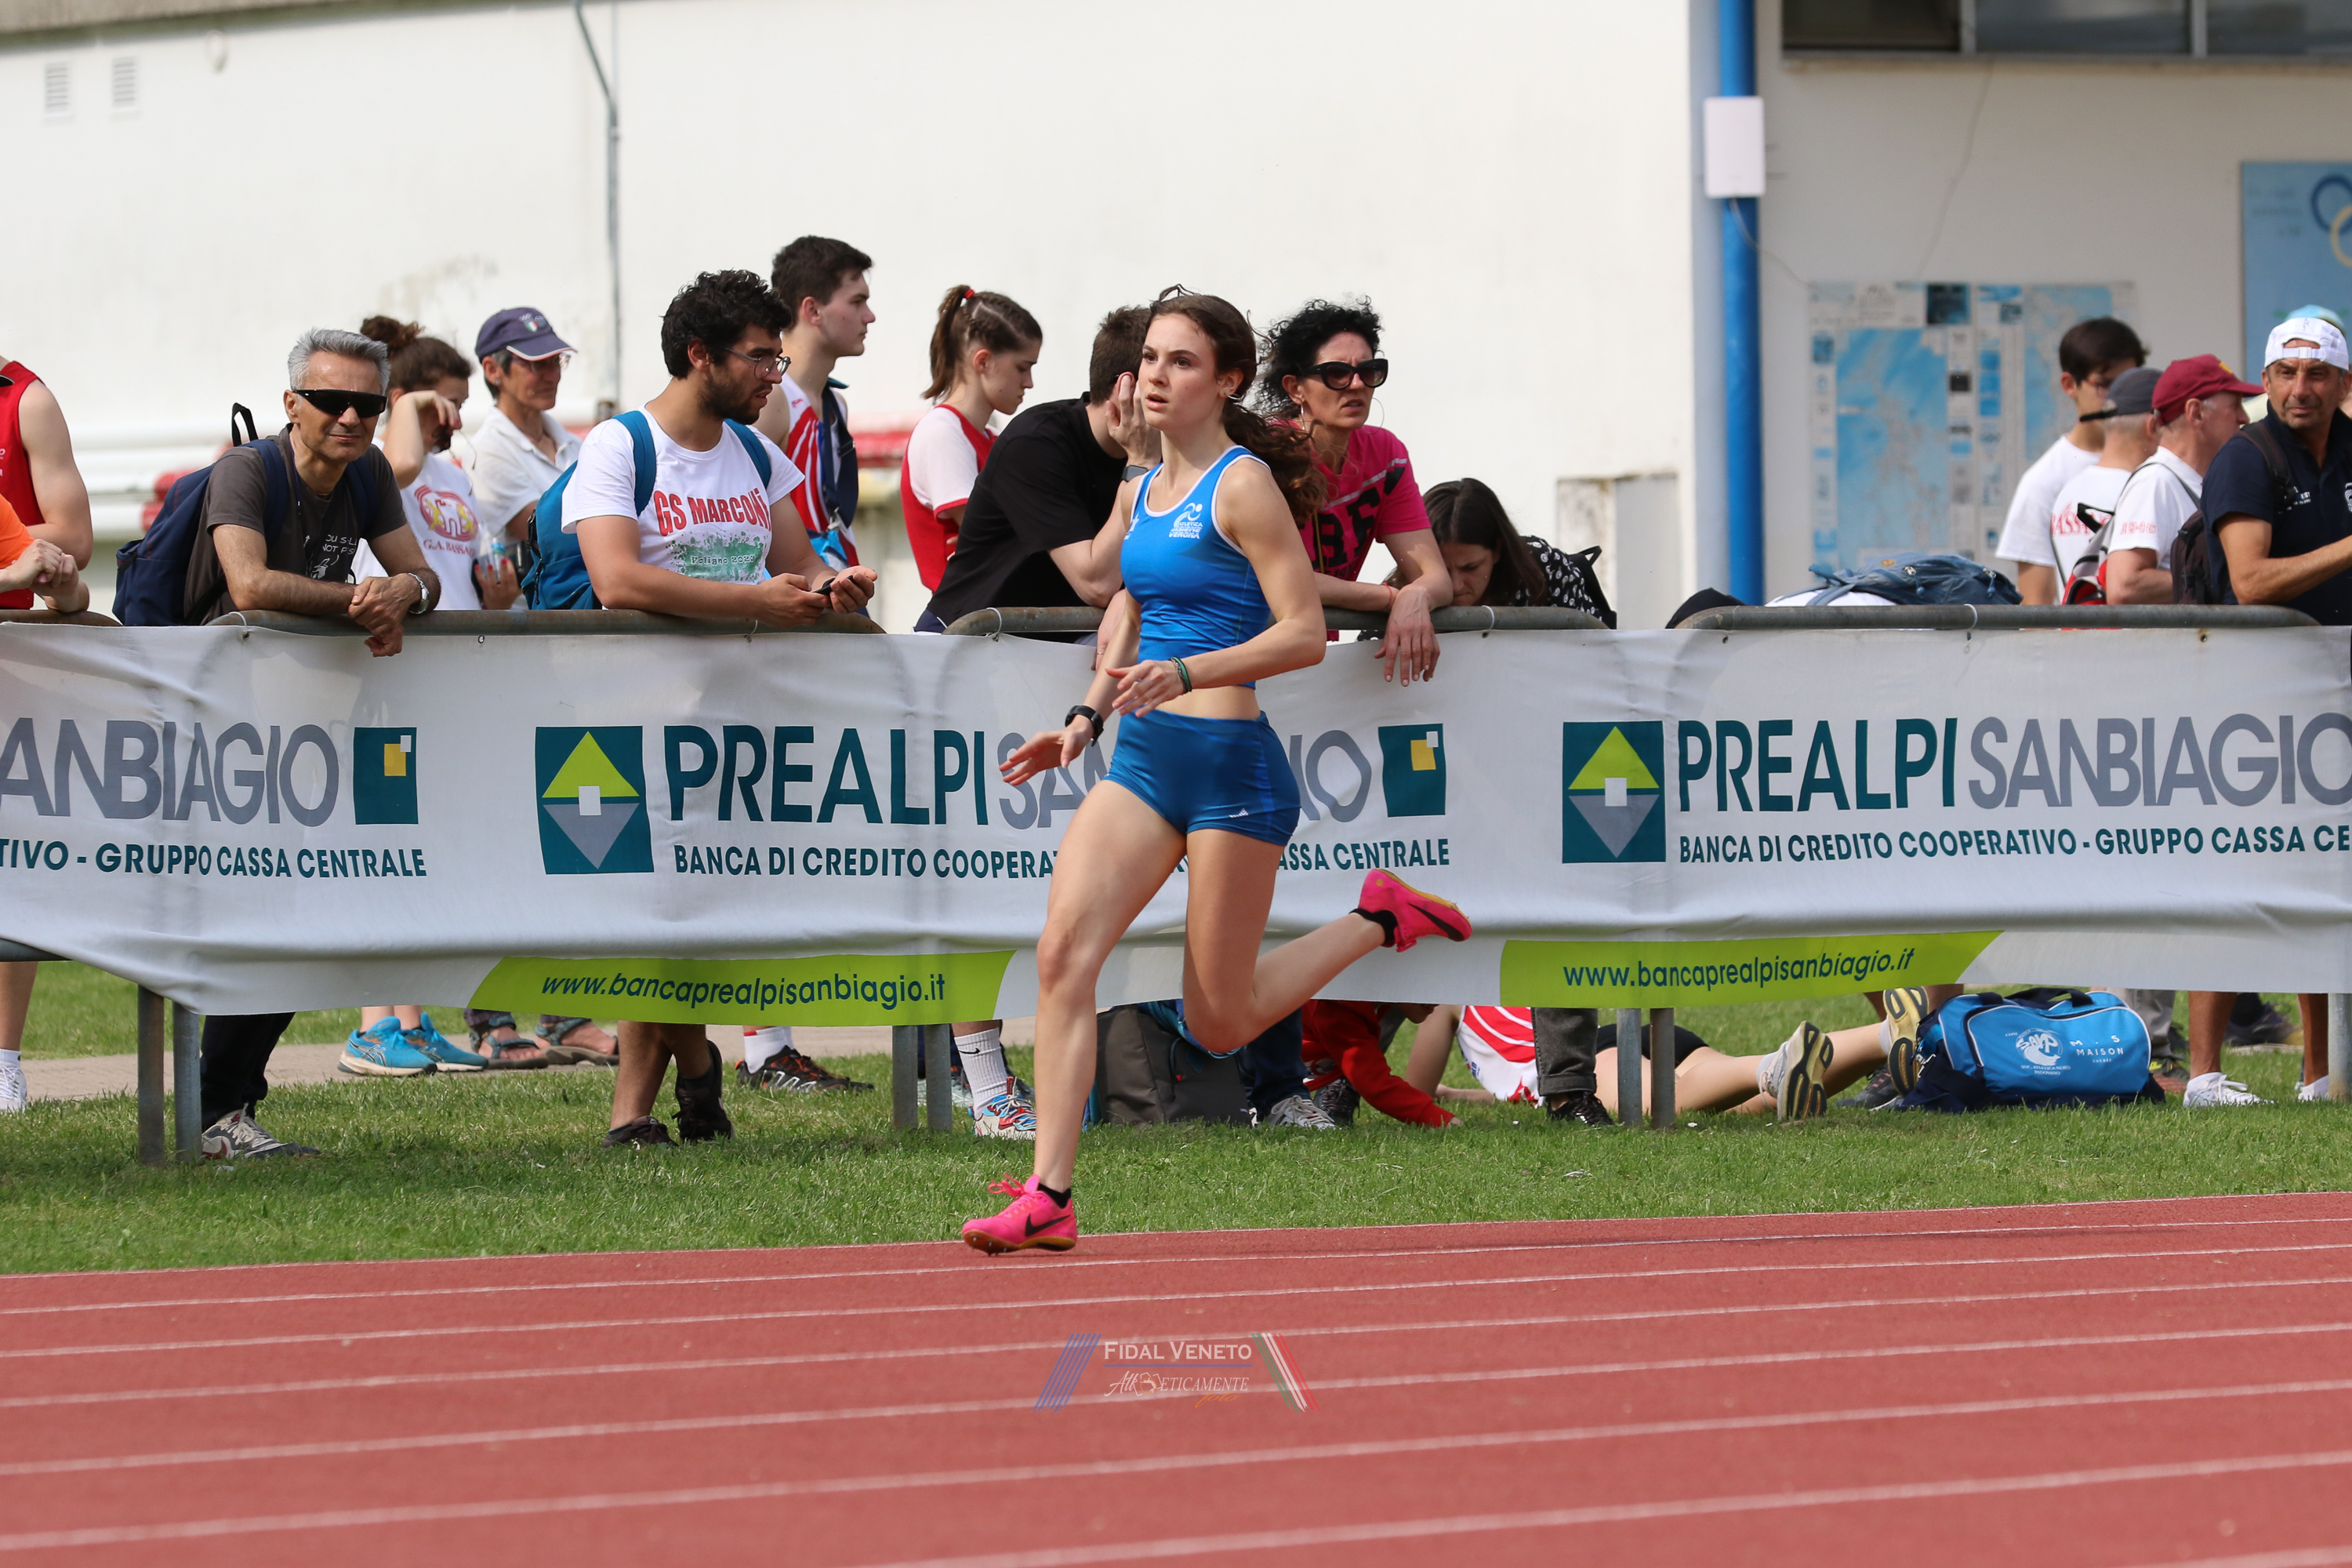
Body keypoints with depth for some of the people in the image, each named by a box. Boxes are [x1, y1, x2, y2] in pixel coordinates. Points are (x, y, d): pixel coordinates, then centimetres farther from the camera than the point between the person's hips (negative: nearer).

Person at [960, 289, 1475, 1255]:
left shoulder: (1243, 486, -10)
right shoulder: (1140, 494, 13)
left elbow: (1304, 634, -15)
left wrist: (1185, 674, -25)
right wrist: (1087, 721, 15)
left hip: (1230, 761, -7)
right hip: (1142, 760, 7)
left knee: (1218, 1024, 1)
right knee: (1063, 955, -12)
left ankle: (1379, 922, 23)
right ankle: (1048, 1199, -13)